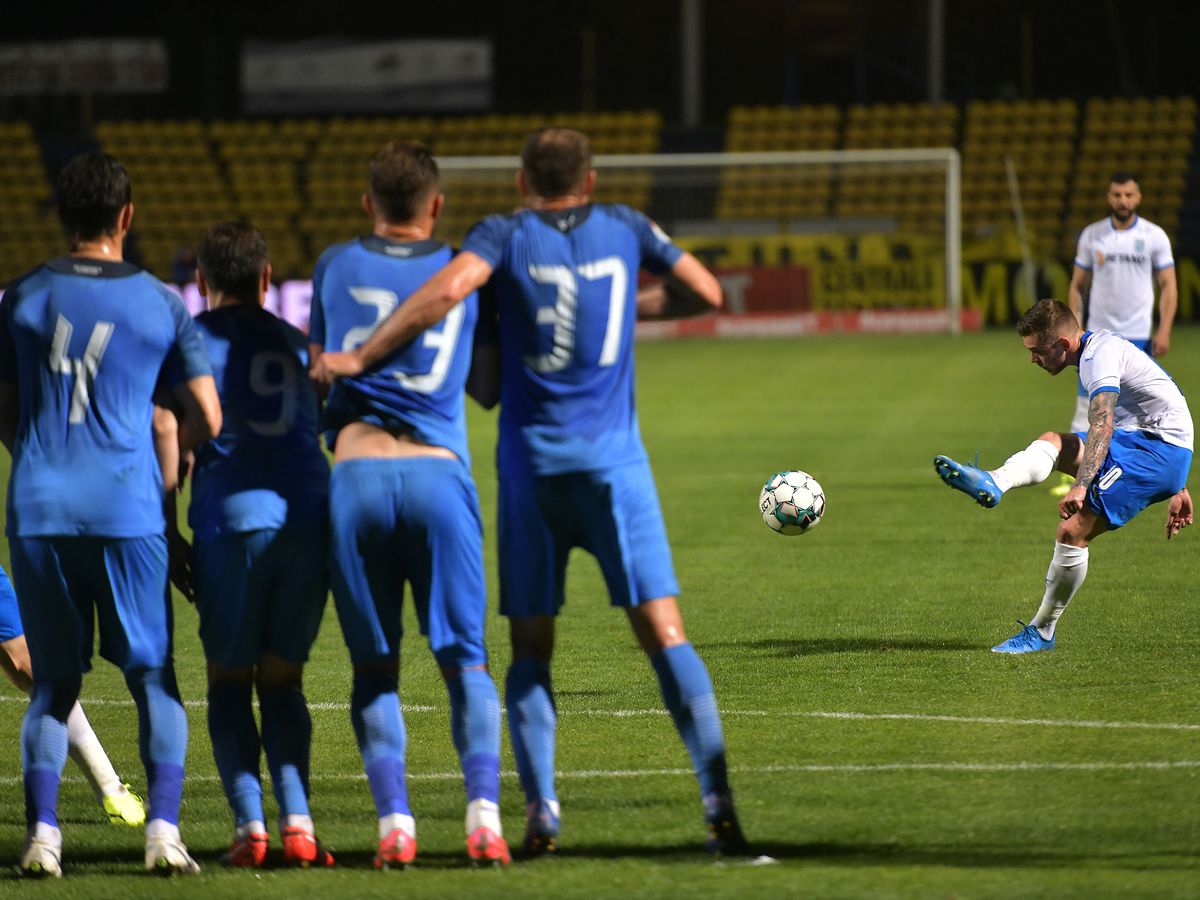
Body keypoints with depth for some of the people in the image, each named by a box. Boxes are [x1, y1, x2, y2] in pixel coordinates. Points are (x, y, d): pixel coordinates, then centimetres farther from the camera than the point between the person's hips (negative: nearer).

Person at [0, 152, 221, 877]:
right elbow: (206, 421, 5)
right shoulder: (161, 305, 2)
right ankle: (164, 827, -6)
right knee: (154, 676, 7)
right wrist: (178, 447, 26)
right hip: (128, 508, -1)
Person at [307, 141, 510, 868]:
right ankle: (484, 812, -12)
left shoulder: (336, 267, 13)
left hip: (354, 475, 0)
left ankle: (394, 820, -5)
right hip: (437, 474, 0)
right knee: (465, 659, 5)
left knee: (374, 665, 8)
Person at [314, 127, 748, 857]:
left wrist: (359, 359, -12)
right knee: (664, 631, -4)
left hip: (531, 465, -1)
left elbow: (446, 291, -19)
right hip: (614, 461, 1)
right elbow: (706, 293, 16)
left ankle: (542, 809, -5)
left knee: (530, 649, 7)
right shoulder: (625, 229, 8)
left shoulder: (507, 236, 0)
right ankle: (718, 802, -14)